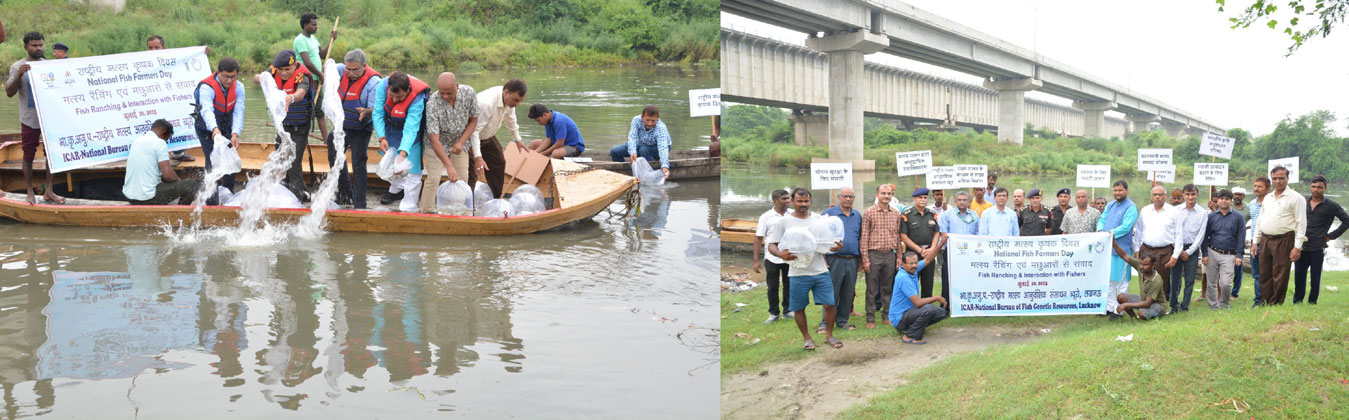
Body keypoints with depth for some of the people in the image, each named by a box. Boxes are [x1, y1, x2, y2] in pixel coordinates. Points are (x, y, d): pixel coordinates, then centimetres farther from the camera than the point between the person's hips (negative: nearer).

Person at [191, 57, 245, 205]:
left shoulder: (238, 87, -16)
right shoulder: (206, 87, -30)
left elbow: (238, 112, -26)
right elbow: (207, 110, -47)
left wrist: (235, 134, -42)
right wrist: (215, 129, -66)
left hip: (226, 127, 5)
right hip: (207, 128, -5)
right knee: (213, 162, -14)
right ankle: (211, 201, -7)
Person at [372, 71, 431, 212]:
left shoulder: (417, 100, -38)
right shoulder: (383, 85, -27)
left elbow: (410, 129, -43)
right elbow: (377, 114, -22)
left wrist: (403, 153, -54)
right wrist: (381, 138, -32)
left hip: (411, 132, -4)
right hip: (390, 129, 5)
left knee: (412, 169, -9)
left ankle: (408, 208, -2)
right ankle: (396, 190, 45)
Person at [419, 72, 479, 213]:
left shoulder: (469, 93, -21)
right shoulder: (432, 104, -32)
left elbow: (473, 120, -4)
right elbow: (435, 140, -32)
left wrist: (461, 142, -17)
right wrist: (449, 166, -38)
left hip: (459, 142, 4)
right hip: (438, 144, -4)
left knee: (462, 178, 2)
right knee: (433, 178, -10)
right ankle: (426, 212, 0)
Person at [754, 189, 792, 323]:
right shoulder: (766, 217, -5)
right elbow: (758, 239, -4)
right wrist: (756, 260, -8)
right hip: (772, 258, -2)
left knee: (789, 286, 10)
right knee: (772, 287, 5)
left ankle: (787, 311, 23)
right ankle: (773, 313, 16)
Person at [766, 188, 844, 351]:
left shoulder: (819, 219, 7)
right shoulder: (783, 222, -2)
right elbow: (771, 245, -3)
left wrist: (838, 246, -12)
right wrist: (781, 254, -25)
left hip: (821, 271, 2)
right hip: (798, 274, -2)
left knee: (829, 304, 1)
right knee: (799, 308, 7)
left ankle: (829, 336, 20)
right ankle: (807, 338, 26)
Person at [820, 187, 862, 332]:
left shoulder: (858, 215, 13)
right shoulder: (829, 213, -1)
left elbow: (860, 238, 19)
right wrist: (822, 258, -8)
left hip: (852, 260, 4)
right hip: (834, 260, -4)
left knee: (848, 293, 8)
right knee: (831, 293, -3)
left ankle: (842, 321, 19)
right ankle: (825, 323, 3)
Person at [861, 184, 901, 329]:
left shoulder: (896, 213, 9)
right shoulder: (869, 213, -4)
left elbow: (897, 236, 14)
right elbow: (864, 237, -5)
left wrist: (898, 256, 10)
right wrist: (865, 259, -9)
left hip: (890, 255, 4)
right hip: (874, 255, -4)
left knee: (887, 288, 11)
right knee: (872, 290, 1)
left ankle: (886, 316, 20)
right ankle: (870, 319, 7)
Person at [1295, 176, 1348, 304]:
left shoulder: (1331, 206, 0)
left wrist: (1331, 236, -1)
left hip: (1317, 249, -3)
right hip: (1301, 247, 3)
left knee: (1315, 279, 4)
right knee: (1299, 278, 6)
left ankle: (1312, 303, 13)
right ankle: (1297, 302, 14)